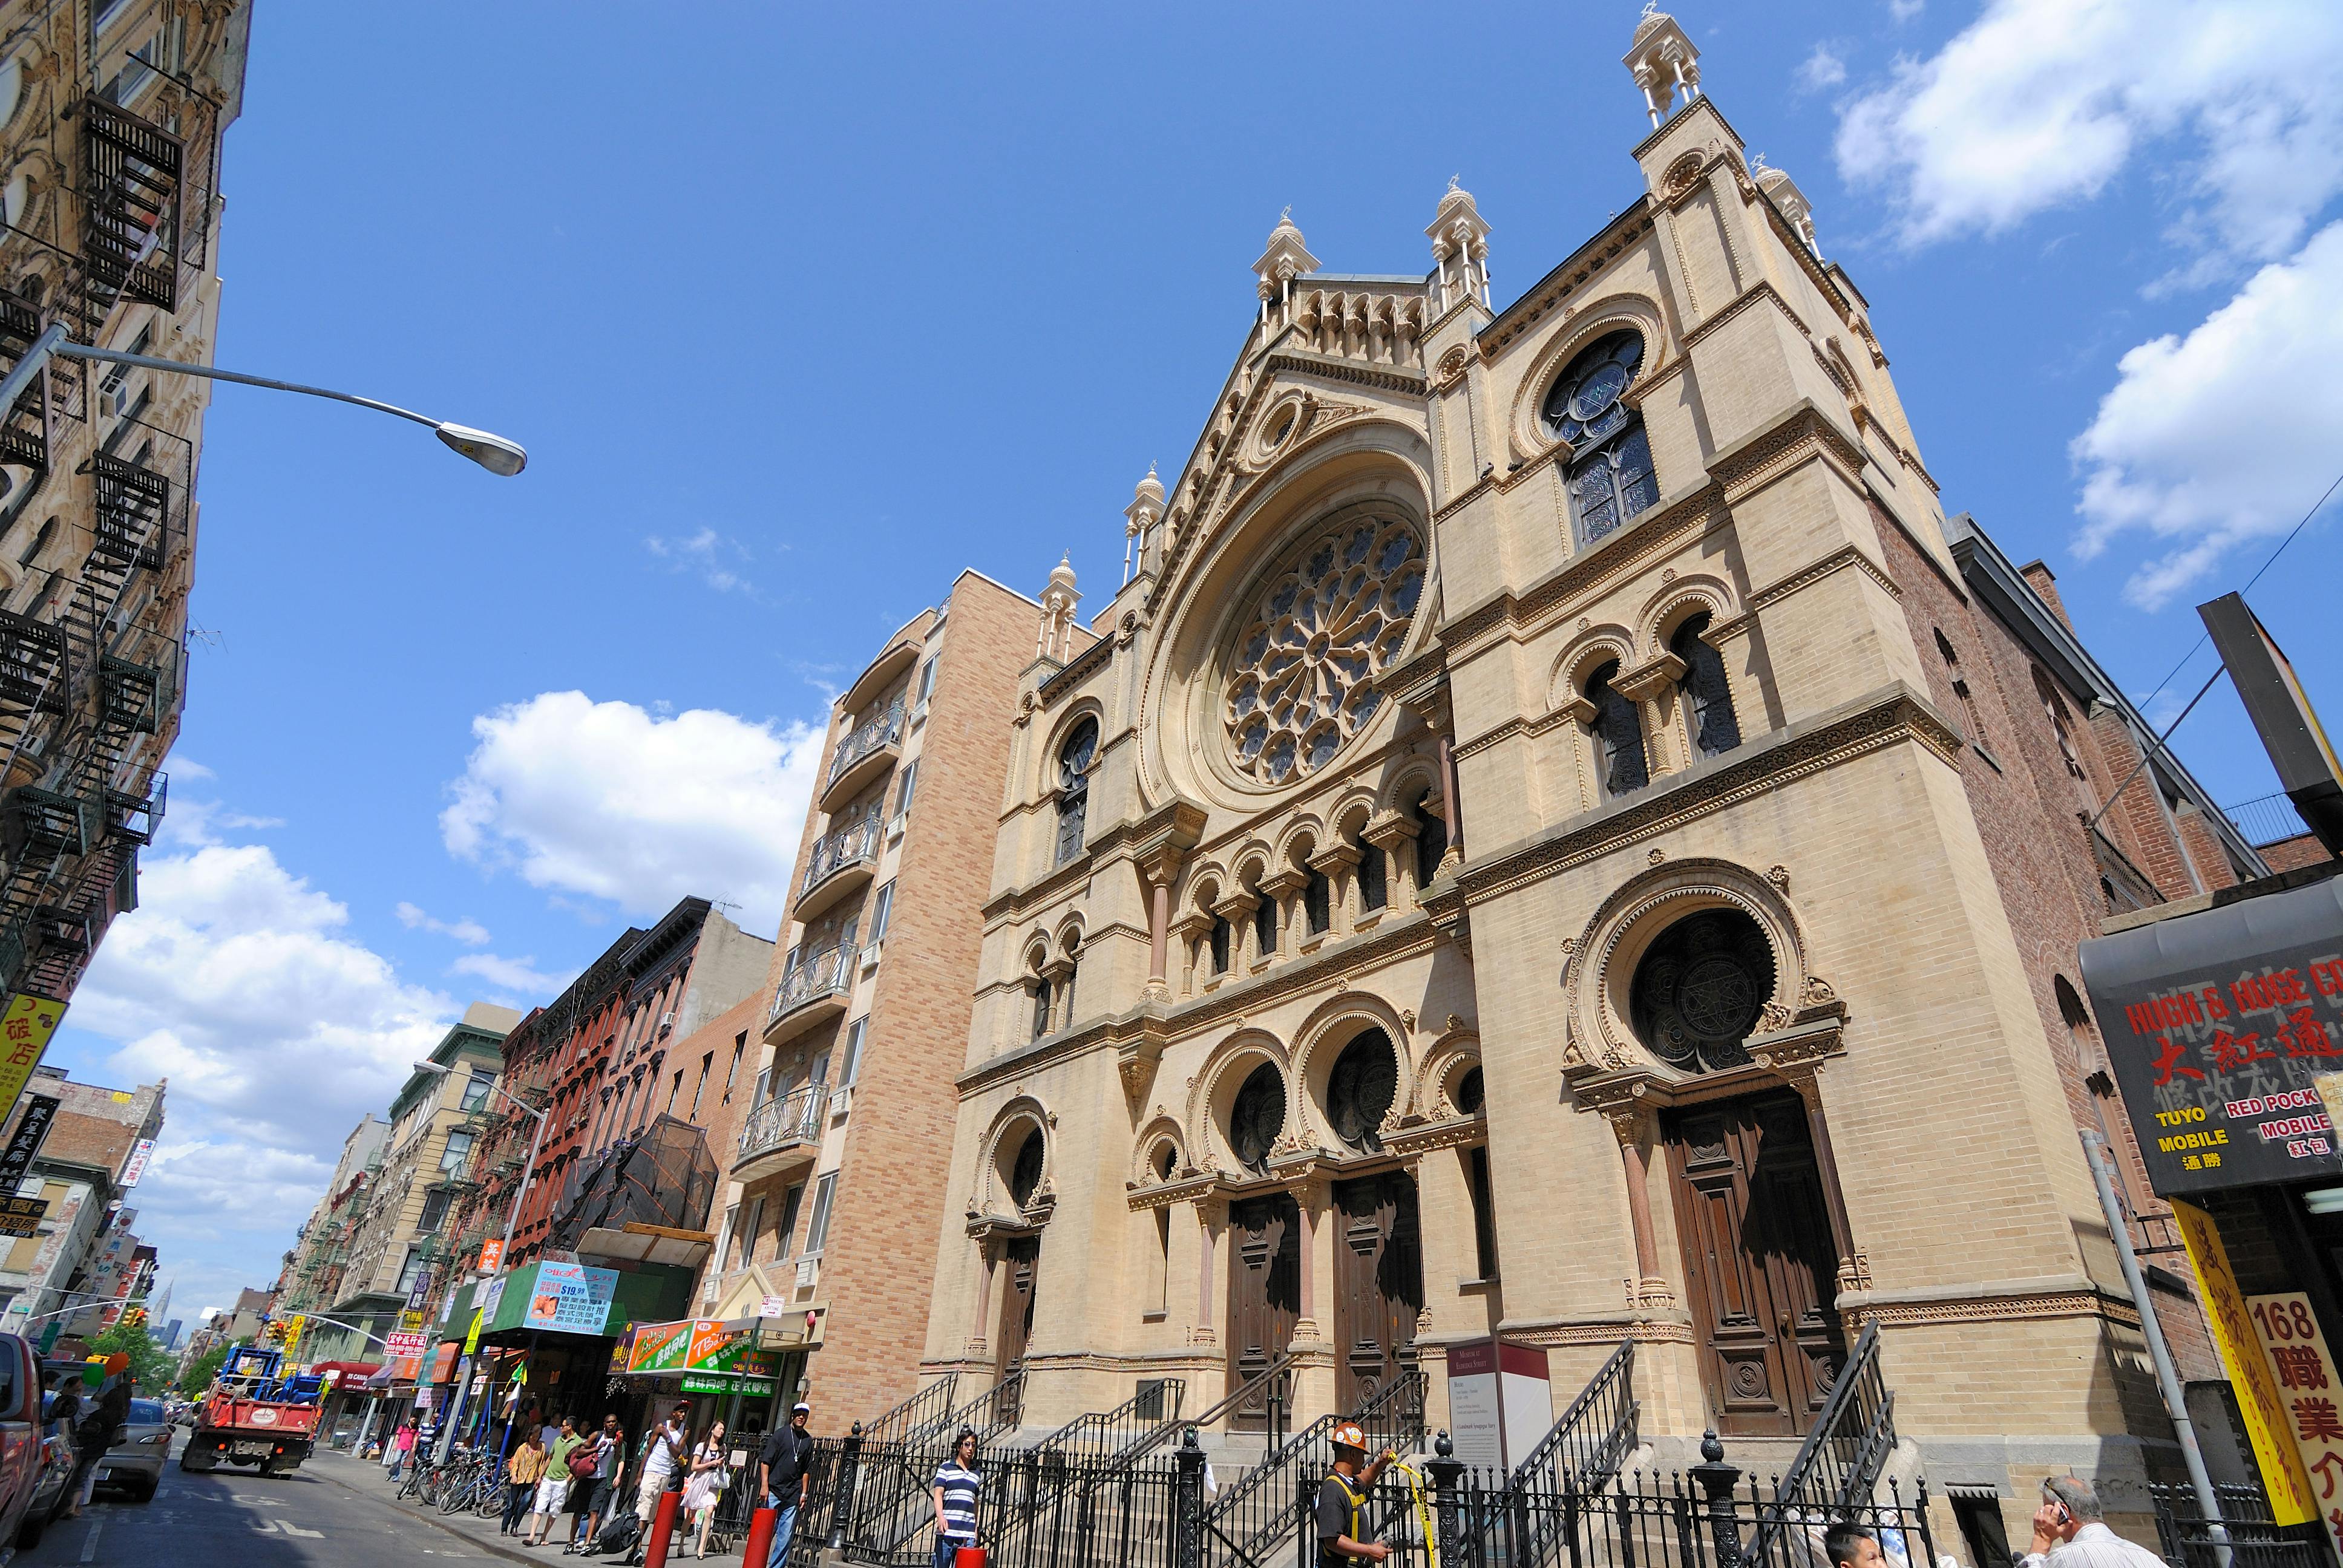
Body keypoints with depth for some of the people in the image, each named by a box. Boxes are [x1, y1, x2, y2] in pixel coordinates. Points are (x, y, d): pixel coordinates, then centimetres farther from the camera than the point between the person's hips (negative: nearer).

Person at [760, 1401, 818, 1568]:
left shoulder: (808, 1441, 11)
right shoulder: (780, 1434, 0)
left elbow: (807, 1471, 14)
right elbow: (765, 1461, -3)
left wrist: (804, 1493, 7)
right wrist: (764, 1485, -12)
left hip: (794, 1495, 3)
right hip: (773, 1491, -3)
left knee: (786, 1536, 3)